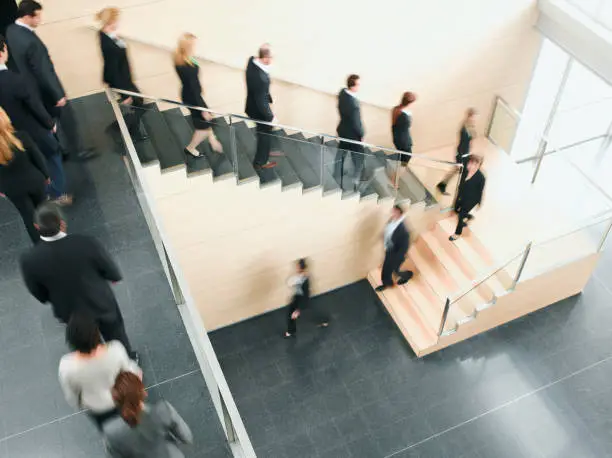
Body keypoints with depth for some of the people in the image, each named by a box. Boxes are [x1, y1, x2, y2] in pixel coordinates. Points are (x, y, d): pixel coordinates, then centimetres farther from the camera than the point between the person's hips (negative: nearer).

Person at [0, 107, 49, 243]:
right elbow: (38, 157, -12)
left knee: (28, 217, 20)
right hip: (34, 181, 0)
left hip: (13, 189, 0)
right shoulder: (21, 137, -27)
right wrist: (45, 175, 7)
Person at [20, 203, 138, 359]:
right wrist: (115, 276, 8)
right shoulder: (87, 243, -33)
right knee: (116, 335, 29)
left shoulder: (29, 259, -28)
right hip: (102, 303, -1)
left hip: (70, 311, 2)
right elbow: (113, 273, -17)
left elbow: (40, 295, -9)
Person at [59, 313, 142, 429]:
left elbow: (70, 394, -14)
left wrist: (78, 405, 9)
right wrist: (137, 372, 9)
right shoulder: (115, 349, -38)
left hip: (96, 408, 0)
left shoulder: (66, 366, -36)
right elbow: (129, 370, -15)